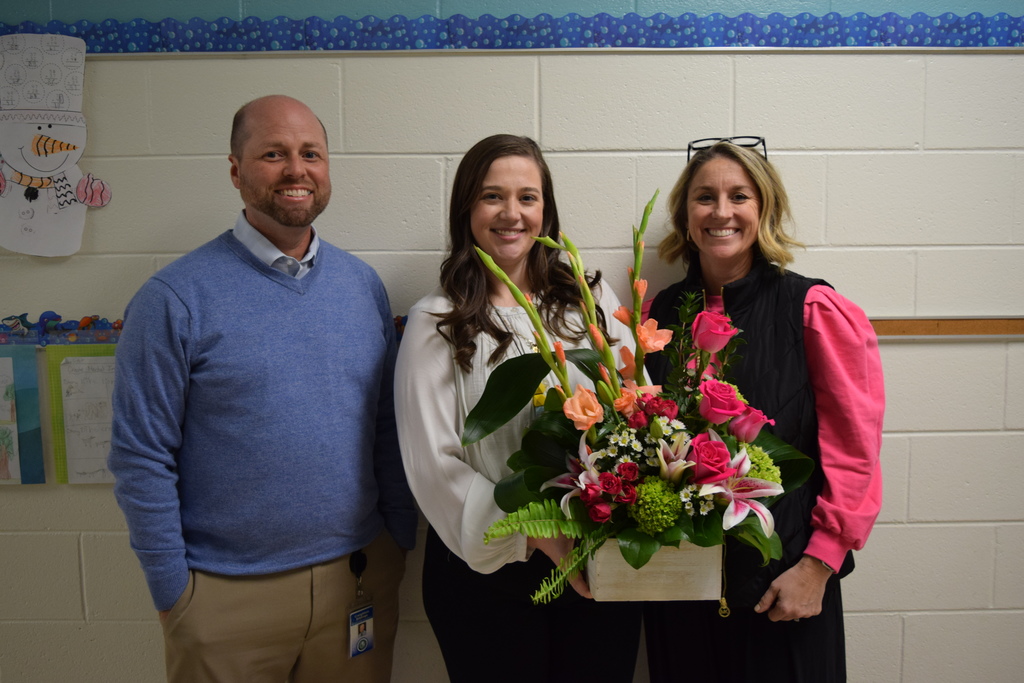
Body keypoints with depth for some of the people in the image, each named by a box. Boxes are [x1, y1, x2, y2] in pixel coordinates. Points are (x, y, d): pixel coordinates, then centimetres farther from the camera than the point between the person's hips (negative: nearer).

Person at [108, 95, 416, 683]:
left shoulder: (364, 285, 1)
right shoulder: (174, 299, -11)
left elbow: (388, 428, 5)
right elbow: (142, 459, -9)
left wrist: (401, 542, 6)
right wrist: (173, 591, -7)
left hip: (361, 575, 4)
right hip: (228, 592, -3)